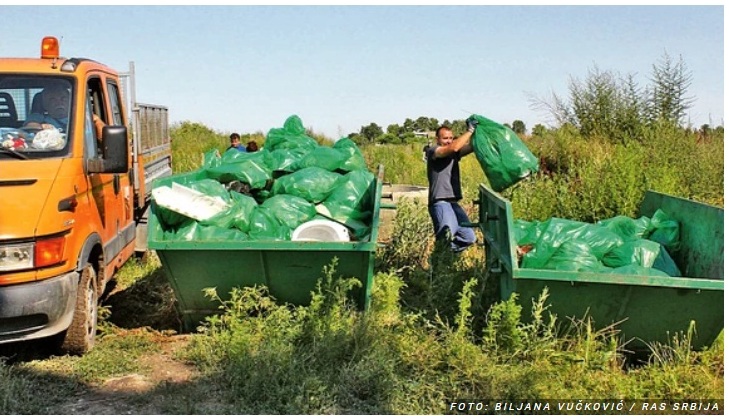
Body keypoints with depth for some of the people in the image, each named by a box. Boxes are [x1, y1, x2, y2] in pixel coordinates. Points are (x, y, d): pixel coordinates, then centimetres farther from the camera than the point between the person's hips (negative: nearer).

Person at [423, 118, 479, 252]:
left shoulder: (454, 154, 17)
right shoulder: (432, 151, -4)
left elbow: (472, 146, 4)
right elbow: (453, 148, -21)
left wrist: (477, 132, -9)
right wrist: (470, 131, -16)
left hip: (454, 202, 8)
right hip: (439, 202, -8)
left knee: (469, 238, 6)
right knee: (448, 231, -35)